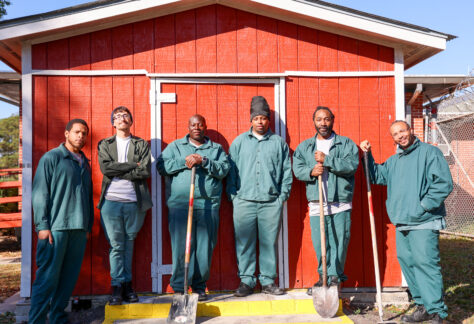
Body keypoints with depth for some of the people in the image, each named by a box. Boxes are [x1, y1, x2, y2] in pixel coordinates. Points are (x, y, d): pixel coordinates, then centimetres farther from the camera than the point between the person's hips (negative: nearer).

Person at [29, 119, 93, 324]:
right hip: (56, 228, -6)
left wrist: (88, 226, 18)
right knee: (48, 277, -5)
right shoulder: (51, 158, 0)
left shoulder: (85, 163, 19)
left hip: (79, 230, 6)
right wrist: (42, 226, -12)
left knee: (69, 277, 7)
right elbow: (39, 193, -6)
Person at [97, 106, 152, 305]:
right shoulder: (105, 145, 12)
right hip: (111, 201, 0)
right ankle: (117, 286, 4)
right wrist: (133, 165, -7)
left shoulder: (142, 145, 10)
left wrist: (118, 171, -6)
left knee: (129, 244, 7)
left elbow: (146, 171, -5)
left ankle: (127, 285, 15)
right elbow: (106, 168, -6)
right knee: (116, 245, -1)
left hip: (134, 201, 0)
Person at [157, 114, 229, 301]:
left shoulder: (216, 149, 17)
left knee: (205, 247, 1)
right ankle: (179, 287, 5)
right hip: (179, 204, -1)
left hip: (208, 205, 1)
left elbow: (223, 169, 2)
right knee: (181, 246, -4)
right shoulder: (175, 146, 17)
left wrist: (204, 161, -11)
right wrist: (184, 162, -6)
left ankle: (200, 286, 12)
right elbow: (161, 166, 4)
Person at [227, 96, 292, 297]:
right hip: (244, 201, 0)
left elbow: (286, 172, 10)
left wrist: (282, 196, 2)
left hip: (271, 202, 0)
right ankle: (246, 281, 11)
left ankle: (268, 281, 15)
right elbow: (231, 170, 10)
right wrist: (233, 195, 2)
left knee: (269, 242, 4)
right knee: (244, 243, 2)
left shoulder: (279, 143, 11)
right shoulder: (239, 142, 12)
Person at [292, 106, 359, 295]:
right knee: (320, 244, 4)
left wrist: (327, 160, -14)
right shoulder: (304, 147, 16)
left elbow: (352, 165, -9)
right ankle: (324, 277, 18)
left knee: (339, 242, -1)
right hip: (316, 205, 2)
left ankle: (335, 276, 13)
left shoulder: (346, 144, 7)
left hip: (340, 204, -2)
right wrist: (311, 171, -14)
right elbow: (297, 168, 6)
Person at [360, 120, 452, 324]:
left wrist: (423, 206, -14)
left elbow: (444, 183, -12)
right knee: (406, 261, 11)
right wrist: (367, 155, 14)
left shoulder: (429, 152, -5)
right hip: (402, 223, 8)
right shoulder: (394, 160, 18)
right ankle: (423, 307, 23)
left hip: (423, 223, -8)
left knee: (425, 262, -13)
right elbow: (377, 176, 26)